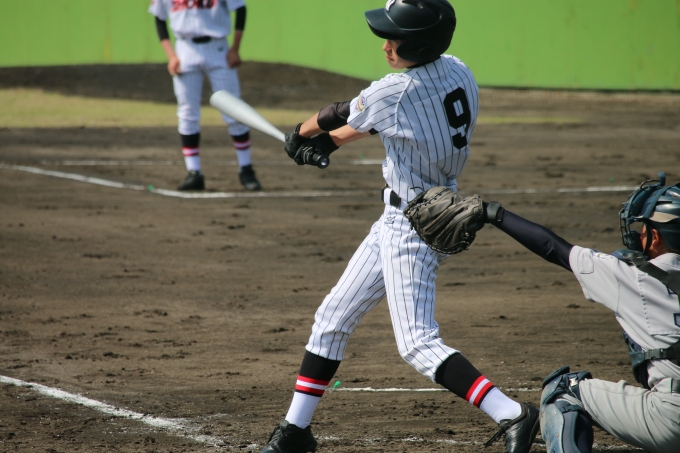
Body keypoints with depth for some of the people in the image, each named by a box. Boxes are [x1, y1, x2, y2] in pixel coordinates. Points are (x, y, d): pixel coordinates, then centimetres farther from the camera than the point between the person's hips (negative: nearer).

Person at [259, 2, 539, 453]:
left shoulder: (394, 91, -24)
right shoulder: (456, 71, 1)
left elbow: (337, 116, -3)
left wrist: (301, 133, 17)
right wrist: (329, 141, 22)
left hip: (411, 226, -10)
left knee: (418, 341, -11)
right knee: (333, 318, 16)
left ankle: (513, 415, -17)